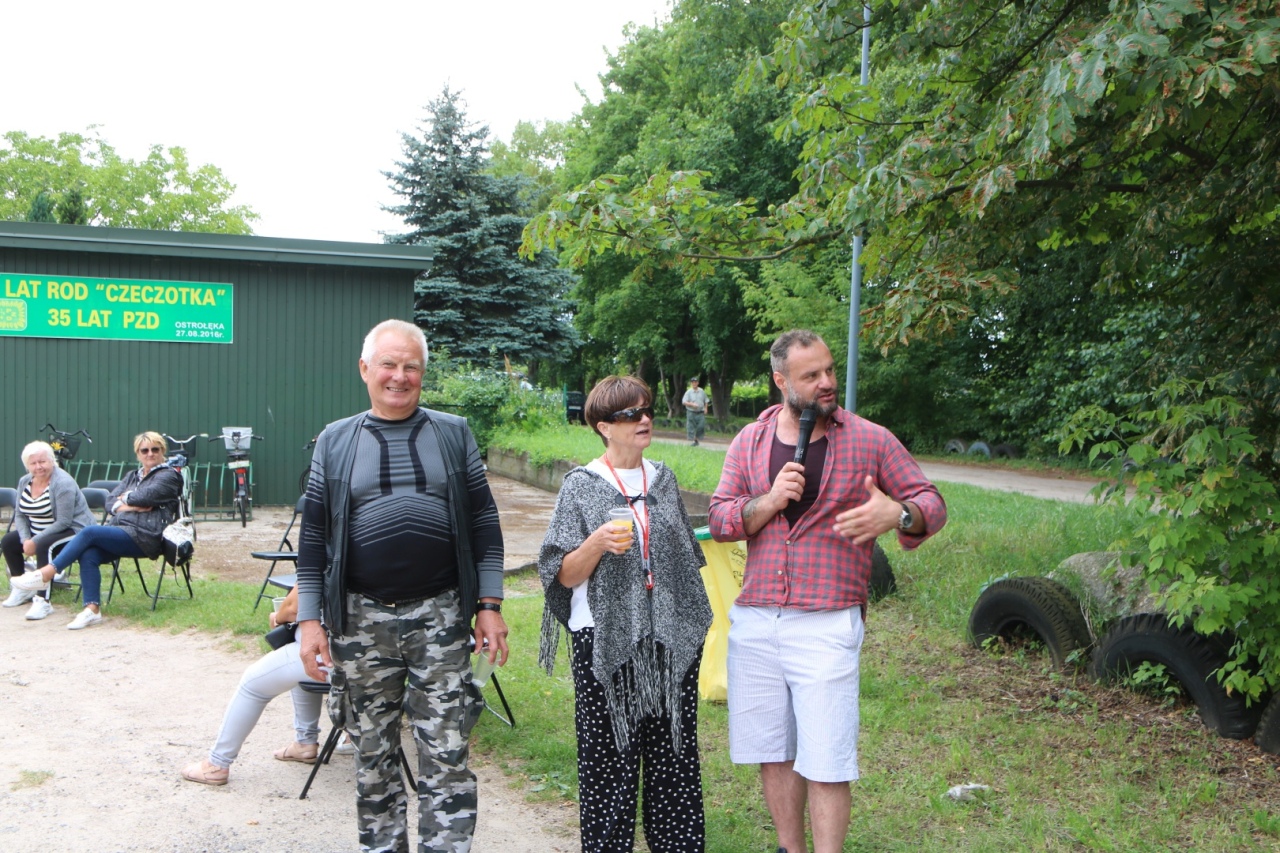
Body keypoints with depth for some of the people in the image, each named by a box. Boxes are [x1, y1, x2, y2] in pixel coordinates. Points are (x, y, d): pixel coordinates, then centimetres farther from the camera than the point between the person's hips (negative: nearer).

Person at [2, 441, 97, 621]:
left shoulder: (62, 483, -22)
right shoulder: (25, 482, 3)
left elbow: (63, 522, -25)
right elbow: (20, 515, 5)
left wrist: (35, 541, -25)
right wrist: (25, 540, -13)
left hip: (72, 530, -9)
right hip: (38, 532, 9)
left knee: (43, 546, -33)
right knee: (8, 542, -2)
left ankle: (42, 600, -29)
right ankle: (22, 589, 15)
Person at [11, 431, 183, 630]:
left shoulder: (168, 476, 5)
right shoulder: (133, 475, 27)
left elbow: (145, 495, -12)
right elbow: (110, 502, 14)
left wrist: (126, 498, 7)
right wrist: (130, 506, -6)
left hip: (143, 537, -7)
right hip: (119, 531, 7)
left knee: (90, 532, -26)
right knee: (88, 555, -26)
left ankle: (45, 574, -23)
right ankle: (92, 609, -29)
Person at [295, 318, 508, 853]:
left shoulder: (453, 434, 6)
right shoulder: (335, 442, 6)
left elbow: (483, 523, 5)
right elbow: (313, 536, 7)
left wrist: (490, 605, 0)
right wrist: (310, 619, 0)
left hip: (440, 615, -1)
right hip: (361, 619, 1)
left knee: (446, 757, -1)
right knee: (372, 754, 12)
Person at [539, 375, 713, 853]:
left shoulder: (663, 479, 10)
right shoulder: (582, 485, -3)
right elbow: (565, 577, -5)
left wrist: (694, 620, 18)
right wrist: (596, 545, -23)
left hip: (671, 639, 4)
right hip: (606, 642, -4)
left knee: (674, 748, 8)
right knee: (609, 754, 1)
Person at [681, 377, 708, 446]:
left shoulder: (702, 392, 10)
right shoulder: (688, 392, -1)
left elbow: (705, 401, 19)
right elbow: (684, 402, -7)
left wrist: (705, 408, 5)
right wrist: (692, 404, -19)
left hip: (700, 413, 2)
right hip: (691, 412, -2)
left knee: (701, 427, -7)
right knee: (691, 427, -2)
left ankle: (697, 439, 13)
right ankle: (692, 441, 8)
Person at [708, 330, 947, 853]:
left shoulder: (870, 440, 0)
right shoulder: (750, 442, 8)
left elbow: (931, 503, 3)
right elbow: (718, 520, 5)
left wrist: (898, 515, -19)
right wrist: (770, 502, -14)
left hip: (826, 627, -3)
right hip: (755, 622, 4)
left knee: (825, 765, -2)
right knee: (771, 752, 13)